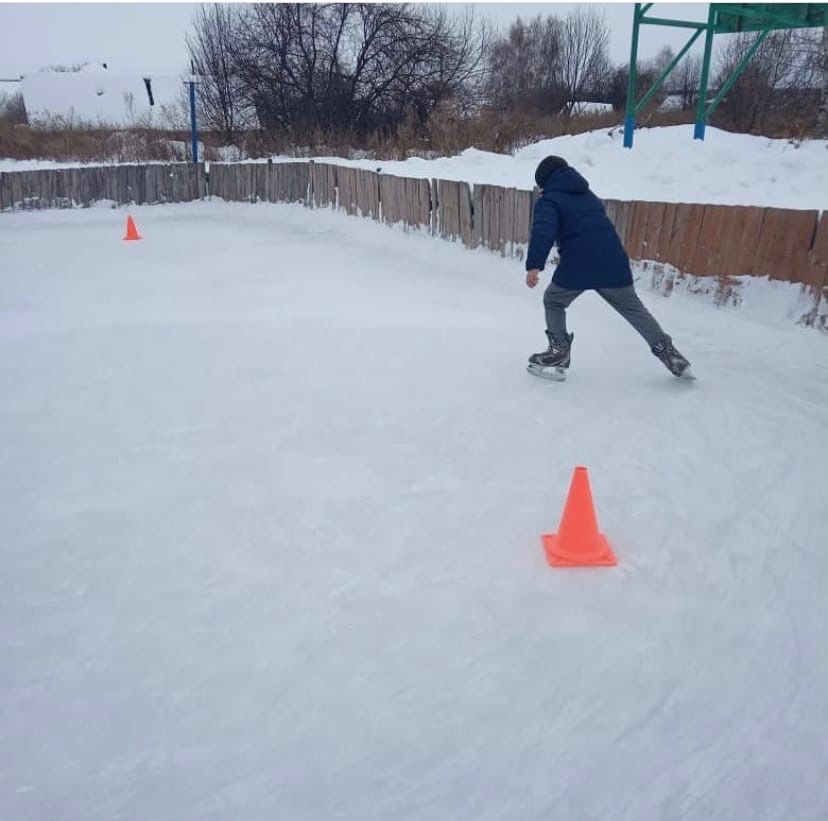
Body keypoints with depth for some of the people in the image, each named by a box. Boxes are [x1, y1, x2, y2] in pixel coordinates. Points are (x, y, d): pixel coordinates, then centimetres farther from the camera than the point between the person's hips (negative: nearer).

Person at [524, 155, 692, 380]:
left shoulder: (549, 200, 4)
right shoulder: (587, 195, 27)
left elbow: (543, 231, -15)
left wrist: (534, 265, -25)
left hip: (577, 265, -6)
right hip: (612, 261, 6)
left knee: (553, 302, 18)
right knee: (633, 307, 19)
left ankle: (559, 352, 11)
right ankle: (666, 351, 19)